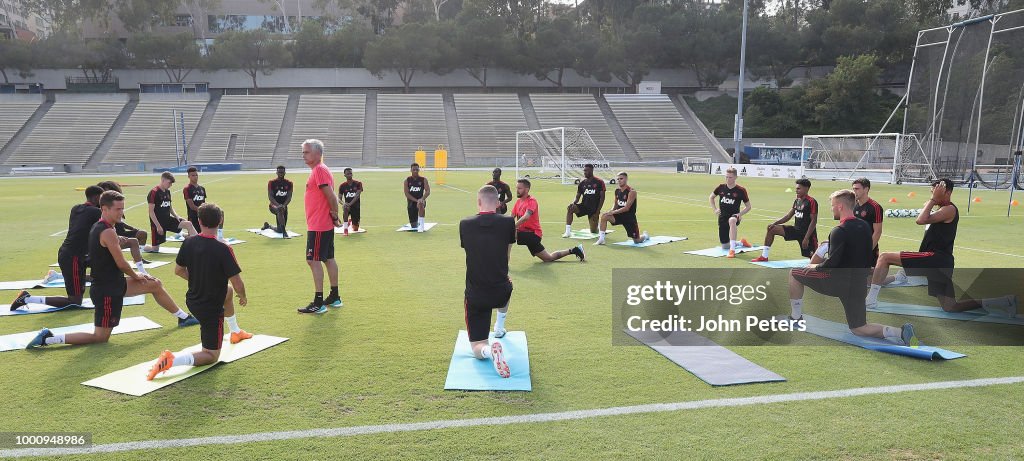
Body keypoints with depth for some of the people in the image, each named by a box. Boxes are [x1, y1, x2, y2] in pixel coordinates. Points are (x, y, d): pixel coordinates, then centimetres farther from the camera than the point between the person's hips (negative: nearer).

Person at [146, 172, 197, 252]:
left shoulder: (168, 191, 7)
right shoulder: (154, 192, -15)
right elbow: (151, 211, -17)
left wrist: (176, 216, 1)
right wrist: (158, 226, -20)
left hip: (168, 219, 6)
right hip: (158, 222, -6)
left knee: (188, 224, -15)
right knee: (155, 248, 0)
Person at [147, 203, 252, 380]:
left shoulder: (188, 243, -8)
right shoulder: (223, 249, -25)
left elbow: (178, 270, 8)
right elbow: (237, 283, -21)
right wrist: (243, 297, 1)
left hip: (192, 301, 7)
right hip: (211, 309, -7)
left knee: (228, 290, 35)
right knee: (212, 356, 8)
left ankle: (235, 332, 49)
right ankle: (171, 360, -15)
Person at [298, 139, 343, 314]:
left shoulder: (319, 170, -16)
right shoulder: (320, 170, 16)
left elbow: (331, 196, -22)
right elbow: (330, 196, 17)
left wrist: (334, 215, -12)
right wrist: (334, 216, 12)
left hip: (318, 226, -10)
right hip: (325, 224, 10)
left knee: (313, 260, -7)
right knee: (328, 259, 15)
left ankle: (318, 303, -4)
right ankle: (334, 297, 24)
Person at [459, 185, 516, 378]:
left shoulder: (465, 225, -5)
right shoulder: (508, 222, -8)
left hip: (475, 296, -1)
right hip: (501, 293, 1)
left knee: (477, 348, 8)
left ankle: (489, 350, -26)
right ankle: (499, 329, 46)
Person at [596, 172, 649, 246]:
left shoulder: (631, 192, -18)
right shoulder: (617, 191, 3)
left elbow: (626, 208, -24)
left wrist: (613, 212, -25)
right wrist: (610, 212, -8)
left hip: (629, 217, -5)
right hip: (619, 215, 5)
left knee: (637, 241, 4)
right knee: (604, 216, -22)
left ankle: (645, 235, 41)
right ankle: (601, 239, -17)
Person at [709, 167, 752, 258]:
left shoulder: (741, 190, -8)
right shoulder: (721, 187, 0)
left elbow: (748, 207, 1)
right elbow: (711, 197, 19)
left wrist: (740, 214, -16)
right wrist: (714, 209, 6)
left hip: (734, 216, -4)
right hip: (722, 218, 4)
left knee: (732, 220, -45)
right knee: (725, 246, 9)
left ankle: (732, 250, -46)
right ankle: (741, 243, 43)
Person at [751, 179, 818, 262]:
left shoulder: (811, 202, -16)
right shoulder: (797, 201, 8)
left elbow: (813, 221, -18)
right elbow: (788, 216, 14)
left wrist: (806, 238, -23)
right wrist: (774, 223, 0)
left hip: (807, 233, -8)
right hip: (796, 229, 8)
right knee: (771, 229, -2)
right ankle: (764, 256, 1)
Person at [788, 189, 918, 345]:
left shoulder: (839, 231, -17)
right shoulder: (865, 226, 8)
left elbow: (832, 263, -22)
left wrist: (816, 267, -3)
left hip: (837, 282, -7)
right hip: (858, 285, 7)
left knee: (794, 274, 10)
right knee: (858, 329, 16)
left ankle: (796, 318, 14)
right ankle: (899, 332, -7)